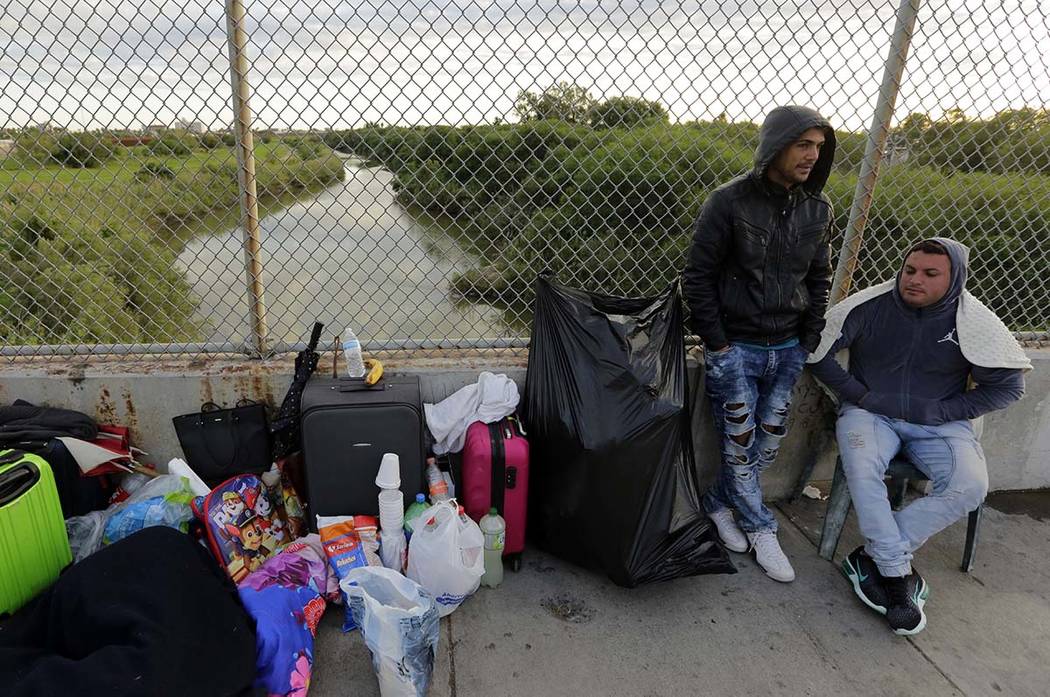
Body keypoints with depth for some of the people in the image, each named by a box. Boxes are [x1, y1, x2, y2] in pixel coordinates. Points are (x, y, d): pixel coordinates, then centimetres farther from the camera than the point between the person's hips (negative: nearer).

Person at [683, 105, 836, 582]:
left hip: (788, 349, 5)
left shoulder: (818, 210, 5)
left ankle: (719, 504, 28)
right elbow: (697, 277, -9)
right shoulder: (729, 202, -11)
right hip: (736, 347, -5)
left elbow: (819, 279, 15)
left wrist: (809, 341, 7)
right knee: (739, 444, 0)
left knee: (769, 441, 7)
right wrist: (716, 343, -10)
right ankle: (760, 530, 20)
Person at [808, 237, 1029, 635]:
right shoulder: (869, 306, -9)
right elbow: (816, 351, -4)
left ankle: (870, 557, -14)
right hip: (871, 414, -1)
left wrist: (942, 412, -8)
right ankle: (897, 573, -18)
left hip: (937, 424, 2)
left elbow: (1008, 385, 1)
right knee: (860, 467, -32)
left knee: (970, 486, -25)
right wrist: (859, 396, -8)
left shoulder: (974, 322, -5)